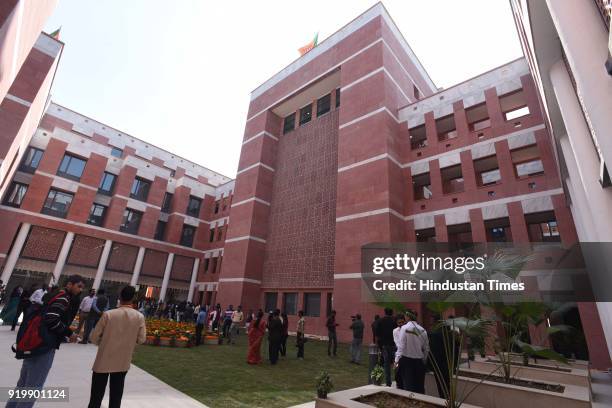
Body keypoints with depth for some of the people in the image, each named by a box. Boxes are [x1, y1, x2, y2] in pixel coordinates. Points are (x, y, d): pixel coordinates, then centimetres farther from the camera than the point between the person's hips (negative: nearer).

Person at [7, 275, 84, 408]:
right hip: (45, 346, -9)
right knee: (33, 386, 1)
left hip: (36, 342, 9)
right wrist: (69, 333, -15)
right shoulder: (64, 297, -16)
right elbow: (51, 319, -26)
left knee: (23, 383, 21)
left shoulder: (57, 295, 13)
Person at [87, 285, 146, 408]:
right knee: (116, 396, 16)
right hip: (123, 363, 1)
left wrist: (104, 343, 13)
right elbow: (141, 340, -6)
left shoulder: (108, 314, -16)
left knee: (96, 395, 14)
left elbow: (94, 337, -8)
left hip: (103, 361, -1)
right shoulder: (140, 317, -11)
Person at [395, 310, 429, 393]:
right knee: (419, 386, 14)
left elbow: (401, 346, -13)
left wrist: (397, 360, -8)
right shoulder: (422, 330, 0)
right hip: (419, 361, 4)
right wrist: (424, 360, 19)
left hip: (407, 360, -4)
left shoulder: (404, 328, -11)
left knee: (408, 385, 4)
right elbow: (426, 348, 6)